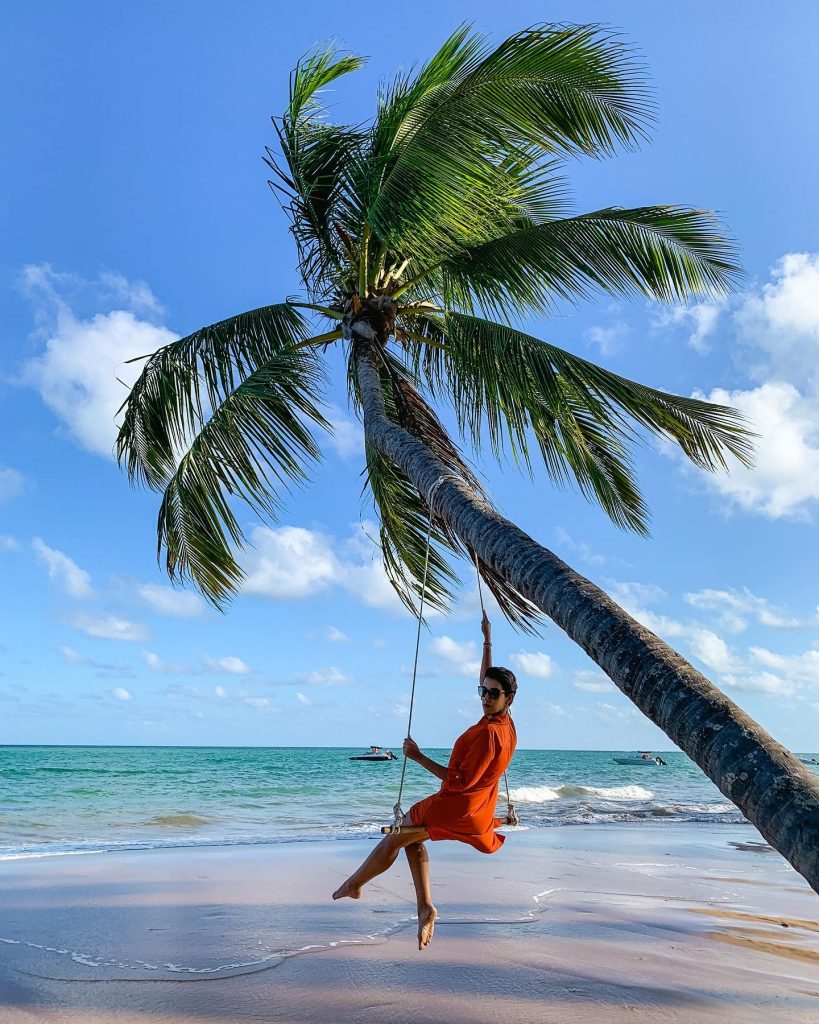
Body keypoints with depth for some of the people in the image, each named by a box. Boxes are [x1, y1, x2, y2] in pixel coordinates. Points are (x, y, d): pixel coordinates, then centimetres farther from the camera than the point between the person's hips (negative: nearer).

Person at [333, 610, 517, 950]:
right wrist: (487, 639, 21)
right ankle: (425, 906, 18)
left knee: (394, 838, 10)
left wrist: (419, 757, -24)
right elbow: (487, 678, 17)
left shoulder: (489, 732, -27)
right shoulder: (505, 723, 0)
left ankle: (354, 884, 33)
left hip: (455, 807, -9)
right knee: (412, 838, 26)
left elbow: (461, 782, -28)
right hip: (477, 814, 9)